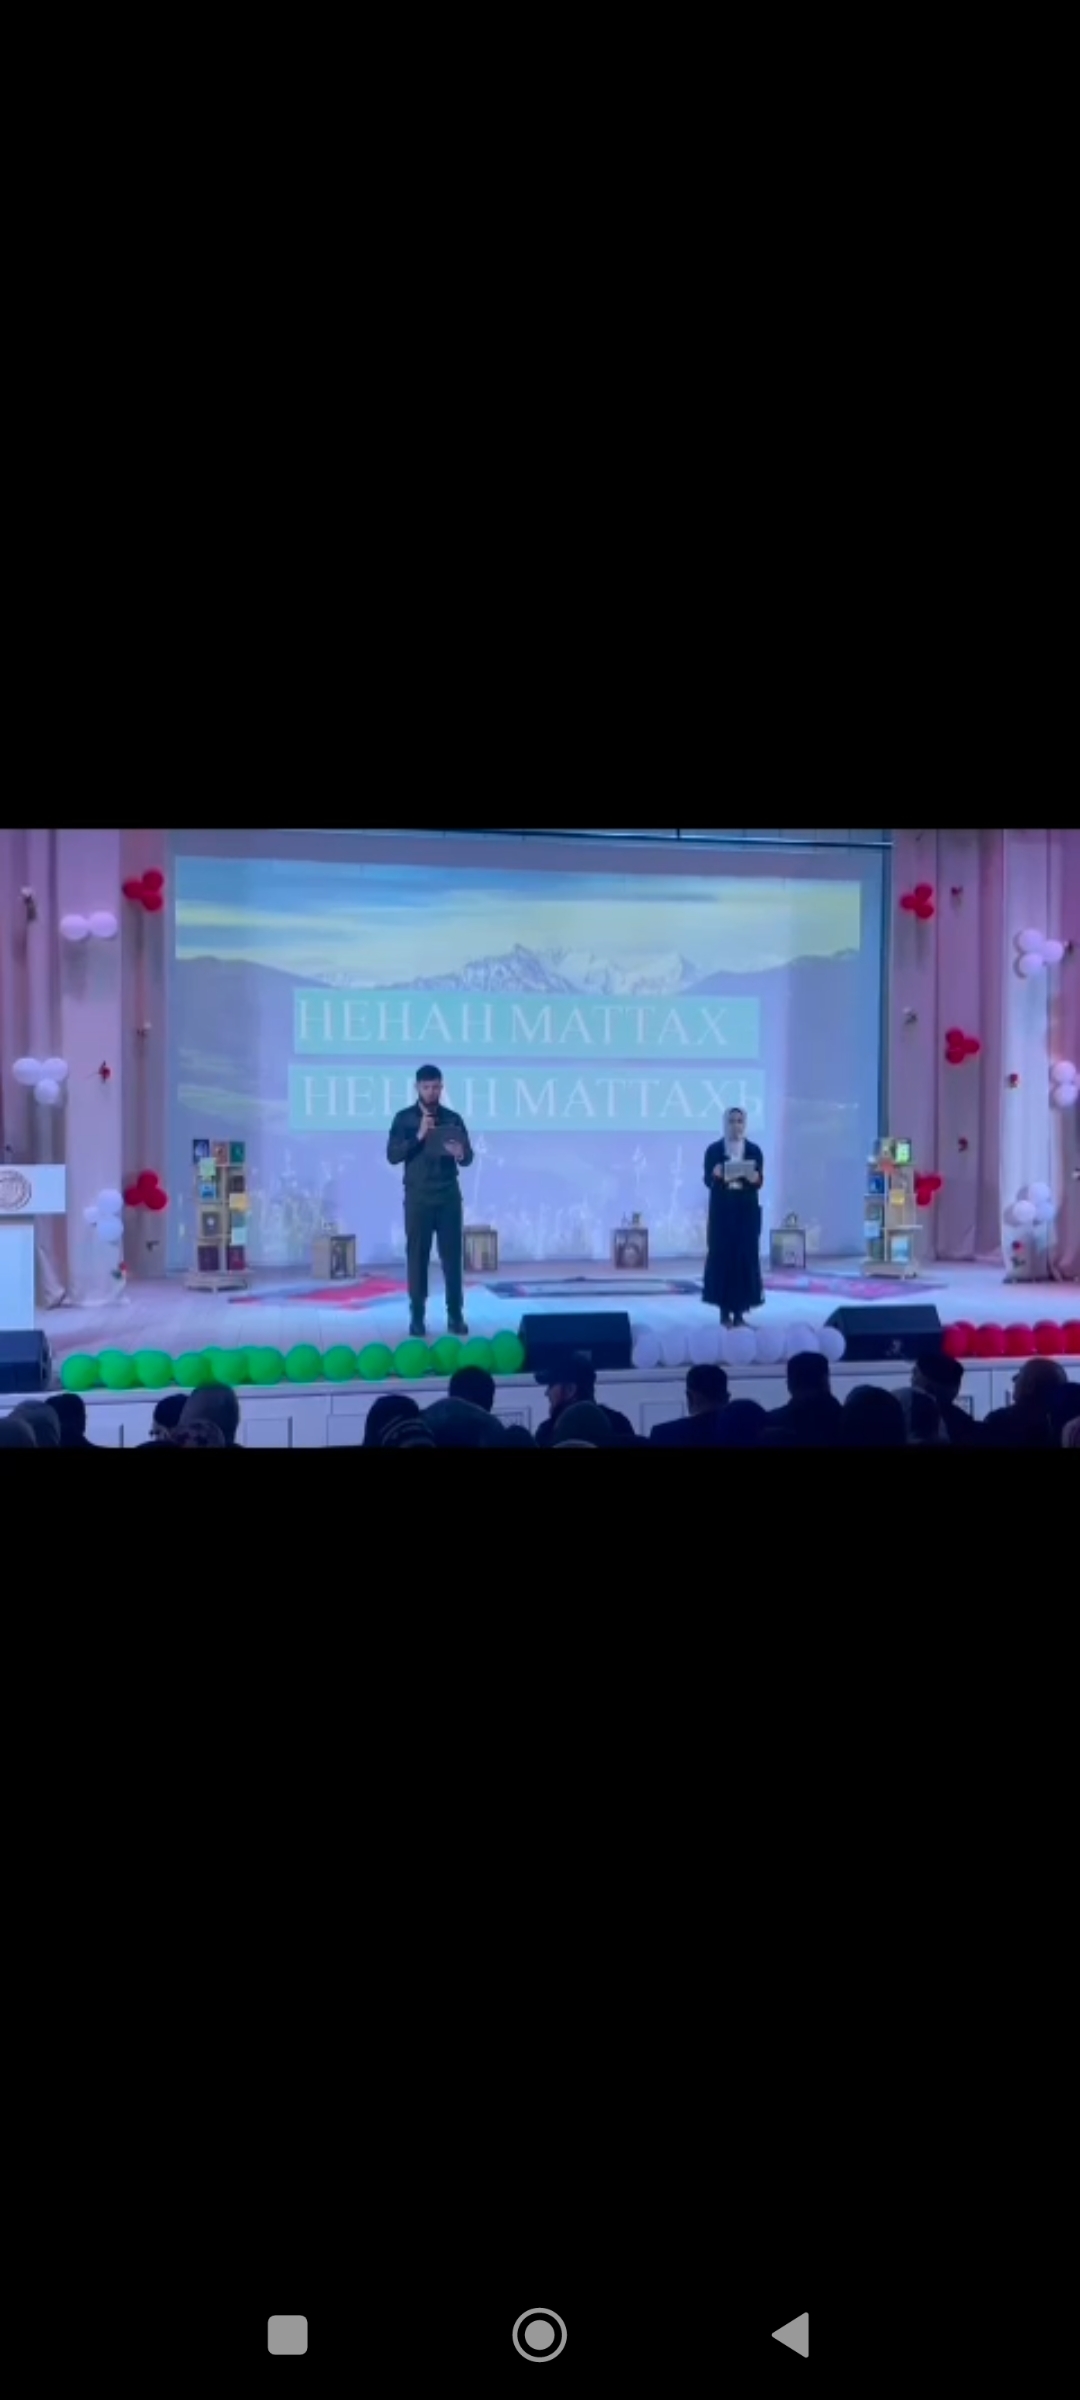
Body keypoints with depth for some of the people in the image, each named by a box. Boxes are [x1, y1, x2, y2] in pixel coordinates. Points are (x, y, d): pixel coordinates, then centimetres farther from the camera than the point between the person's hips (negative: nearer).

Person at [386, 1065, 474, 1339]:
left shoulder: (453, 1118, 6)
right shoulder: (404, 1118, 2)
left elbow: (468, 1159, 4)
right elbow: (393, 1156, -7)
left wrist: (460, 1154, -19)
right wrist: (419, 1136, -19)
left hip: (449, 1197, 1)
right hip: (418, 1198, -1)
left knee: (452, 1256, 1)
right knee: (417, 1257, 0)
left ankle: (455, 1315, 7)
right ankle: (417, 1317, 5)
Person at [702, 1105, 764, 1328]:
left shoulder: (754, 1150, 6)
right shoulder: (714, 1149, 3)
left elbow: (759, 1182, 1)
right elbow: (707, 1180, -2)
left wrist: (753, 1176, -22)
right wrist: (716, 1175, -24)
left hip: (747, 1210, 1)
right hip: (722, 1210, -1)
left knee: (746, 1256, -1)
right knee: (722, 1255, -5)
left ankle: (739, 1311, 4)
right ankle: (724, 1310, 2)